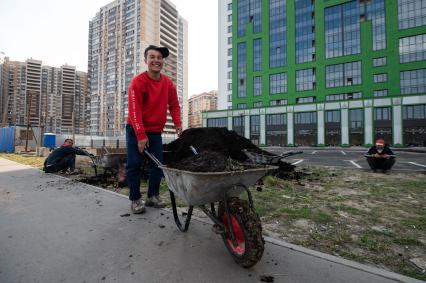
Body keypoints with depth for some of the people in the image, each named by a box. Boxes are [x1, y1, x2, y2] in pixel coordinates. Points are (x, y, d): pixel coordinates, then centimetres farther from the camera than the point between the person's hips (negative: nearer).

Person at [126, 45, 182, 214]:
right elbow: (134, 110, -19)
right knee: (134, 165, -1)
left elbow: (174, 105, 8)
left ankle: (153, 196, 20)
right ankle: (135, 199, 14)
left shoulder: (168, 83, 2)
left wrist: (177, 124, -5)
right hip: (136, 130, -4)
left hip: (156, 131, 4)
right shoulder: (138, 81, -13)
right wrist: (141, 135, -22)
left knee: (158, 164, 4)